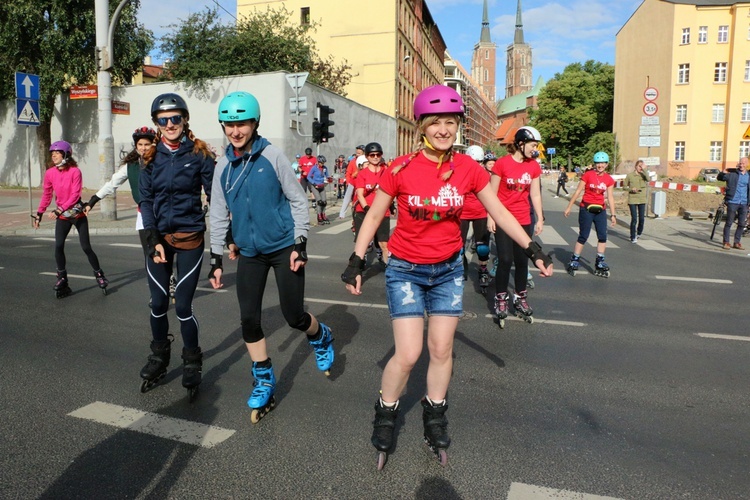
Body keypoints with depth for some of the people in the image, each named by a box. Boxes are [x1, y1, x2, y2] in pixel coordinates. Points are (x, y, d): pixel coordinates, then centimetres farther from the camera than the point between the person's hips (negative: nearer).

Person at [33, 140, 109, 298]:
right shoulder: (50, 173, -2)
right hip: (62, 217, 3)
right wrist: (39, 213, 5)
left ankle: (99, 275, 18)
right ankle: (62, 279, 5)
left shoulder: (75, 171, -14)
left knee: (86, 247, 1)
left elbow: (75, 195, -18)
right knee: (58, 247, -9)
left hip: (78, 215, -3)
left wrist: (59, 210, -25)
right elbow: (46, 195, 7)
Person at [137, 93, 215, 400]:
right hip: (158, 238, 4)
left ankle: (192, 365, 18)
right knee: (158, 304, 9)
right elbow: (146, 200, 4)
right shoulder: (151, 156, 4)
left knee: (183, 307, -3)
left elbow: (215, 197, -4)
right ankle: (159, 359, 32)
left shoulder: (199, 154, -5)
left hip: (190, 237, -3)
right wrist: (153, 240, -6)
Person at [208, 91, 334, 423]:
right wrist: (216, 259, 9)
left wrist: (300, 244, -10)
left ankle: (321, 338, 34)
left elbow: (298, 200, -5)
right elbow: (218, 215, 11)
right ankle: (264, 383, 20)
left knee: (294, 317, -1)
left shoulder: (272, 156, -8)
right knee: (249, 321, 1)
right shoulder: (223, 167, 4)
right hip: (249, 253, 4)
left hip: (284, 249, -4)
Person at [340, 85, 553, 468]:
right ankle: (385, 415, 21)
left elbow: (499, 212, 2)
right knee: (408, 354, -6)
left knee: (442, 349, 10)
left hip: (448, 269, 3)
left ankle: (434, 417, 32)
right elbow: (374, 215, -4)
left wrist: (532, 248, -1)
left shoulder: (468, 169, -7)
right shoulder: (401, 169, -14)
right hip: (406, 270, -3)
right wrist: (356, 261, -5)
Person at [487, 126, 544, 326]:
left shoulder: (534, 166, 5)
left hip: (524, 220, 4)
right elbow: (492, 193, -7)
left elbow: (535, 194, 9)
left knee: (522, 260, 9)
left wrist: (540, 218, 8)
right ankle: (501, 300, 9)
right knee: (505, 260, -5)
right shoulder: (502, 163, -9)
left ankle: (520, 298, 23)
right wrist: (490, 217, -10)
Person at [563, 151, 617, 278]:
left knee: (603, 237, 3)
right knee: (583, 237, -1)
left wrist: (613, 214, 5)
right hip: (586, 209, -4)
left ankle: (599, 265, 13)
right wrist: (569, 207, -4)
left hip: (600, 210, 4)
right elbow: (578, 191, -5)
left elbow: (610, 197, 7)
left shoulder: (609, 179, 4)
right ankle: (574, 262, 11)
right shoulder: (588, 175, -7)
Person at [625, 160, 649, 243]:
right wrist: (631, 189, -14)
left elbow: (648, 179, -18)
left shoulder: (643, 175, 4)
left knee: (642, 218, 6)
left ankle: (639, 232, 34)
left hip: (642, 200, 3)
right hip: (632, 200, -2)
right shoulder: (630, 175, 0)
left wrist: (644, 169, -20)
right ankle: (633, 237, 4)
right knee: (634, 219, -6)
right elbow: (625, 186, 4)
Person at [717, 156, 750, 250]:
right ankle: (726, 242, 7)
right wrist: (723, 173, -19)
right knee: (729, 223, 0)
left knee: (742, 224, 9)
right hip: (733, 202, -5)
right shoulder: (732, 174, -2)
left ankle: (737, 242, 20)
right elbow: (719, 178, 1)